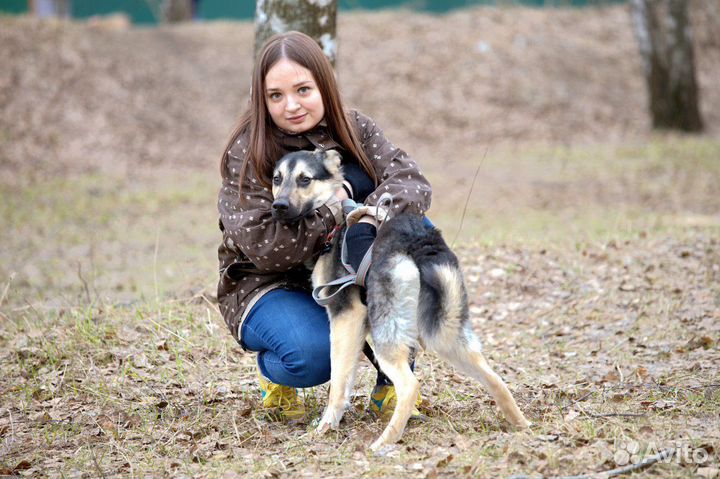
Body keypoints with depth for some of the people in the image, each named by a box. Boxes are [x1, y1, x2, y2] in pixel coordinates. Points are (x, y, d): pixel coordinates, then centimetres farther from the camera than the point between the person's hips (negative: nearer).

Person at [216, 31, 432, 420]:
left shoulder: (353, 129, -3)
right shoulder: (246, 154, -16)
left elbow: (412, 183, -17)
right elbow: (266, 247, -24)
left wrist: (367, 218, -35)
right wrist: (338, 202, -25)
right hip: (271, 286, -5)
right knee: (314, 353, -37)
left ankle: (392, 382, -11)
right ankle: (273, 372, 4)